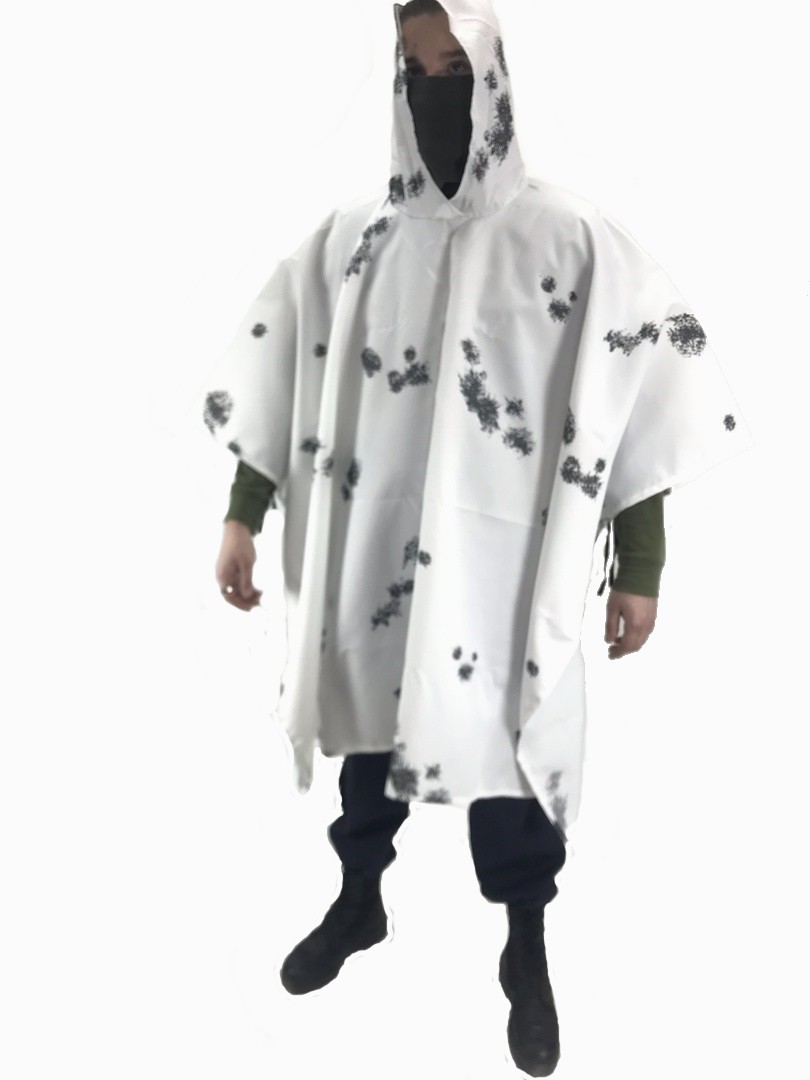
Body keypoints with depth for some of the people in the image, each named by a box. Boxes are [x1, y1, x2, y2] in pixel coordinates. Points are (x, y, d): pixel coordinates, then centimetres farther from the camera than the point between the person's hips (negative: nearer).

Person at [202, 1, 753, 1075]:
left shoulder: (572, 240, -6)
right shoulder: (350, 240, 3)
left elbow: (642, 405, -6)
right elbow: (280, 385, 7)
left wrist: (640, 567, -7)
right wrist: (242, 516, 4)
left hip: (506, 564, -3)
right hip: (372, 557, 4)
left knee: (510, 742, 5)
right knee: (369, 718, 17)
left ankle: (528, 953, 26)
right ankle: (359, 900, 41)